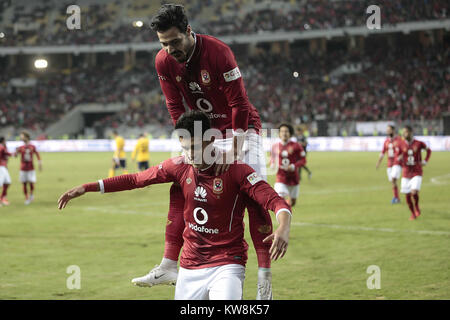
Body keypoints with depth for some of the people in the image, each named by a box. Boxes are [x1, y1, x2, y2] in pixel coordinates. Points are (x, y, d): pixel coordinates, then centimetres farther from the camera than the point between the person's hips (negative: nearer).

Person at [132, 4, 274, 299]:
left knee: (253, 194, -14)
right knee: (179, 187, 0)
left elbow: (240, 104, -24)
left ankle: (265, 277, -15)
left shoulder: (218, 52, -26)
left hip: (241, 128, -6)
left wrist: (232, 151, -25)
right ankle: (169, 266, 5)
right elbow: (176, 108, -2)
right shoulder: (164, 62, -10)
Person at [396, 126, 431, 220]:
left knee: (414, 192, -20)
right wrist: (399, 158, -21)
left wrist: (425, 161, -1)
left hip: (417, 173, -2)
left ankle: (417, 208, 11)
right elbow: (396, 157, 2)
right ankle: (412, 213, 24)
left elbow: (429, 150, 11)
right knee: (407, 195, 2)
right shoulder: (401, 145, -3)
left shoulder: (419, 144, -7)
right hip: (406, 173, 2)